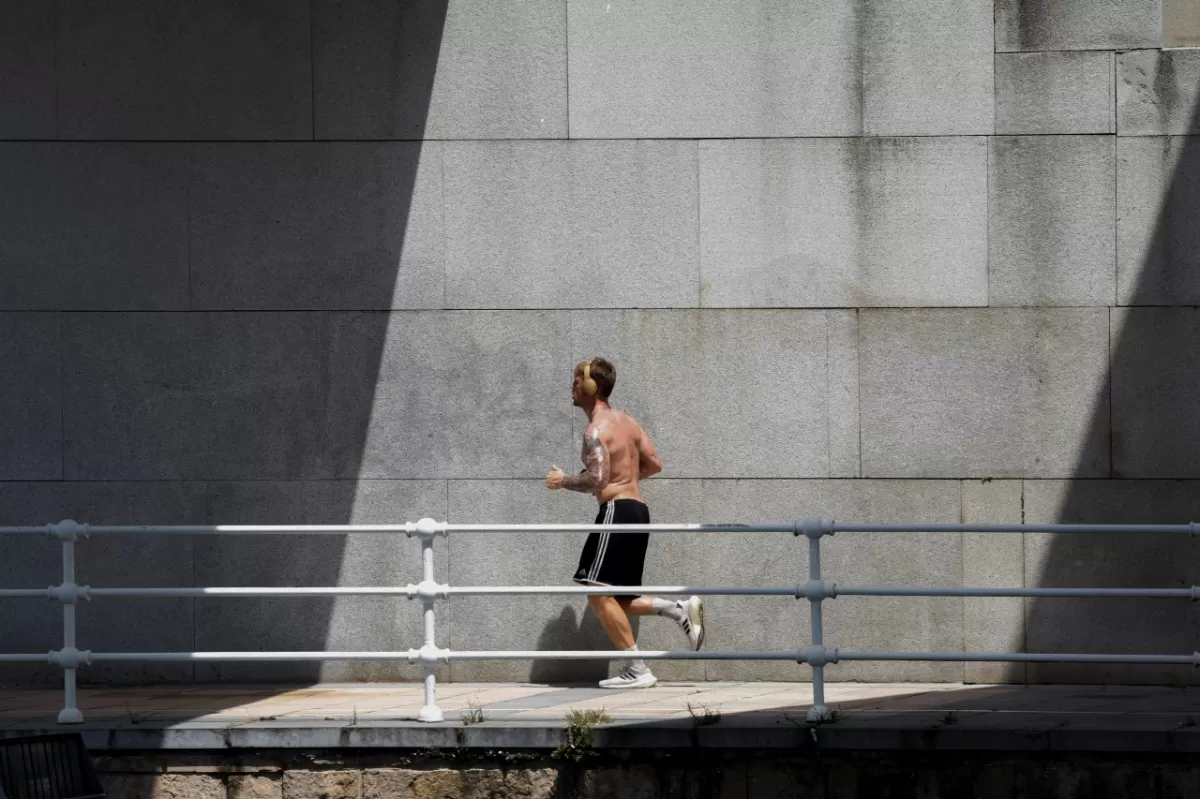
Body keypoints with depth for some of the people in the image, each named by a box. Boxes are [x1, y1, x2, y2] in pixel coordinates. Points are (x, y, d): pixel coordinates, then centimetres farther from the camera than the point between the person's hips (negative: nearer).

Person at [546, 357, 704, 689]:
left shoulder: (596, 431, -11)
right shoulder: (626, 421, 17)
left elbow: (596, 480, -21)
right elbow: (654, 464, 20)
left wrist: (563, 481, -4)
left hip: (616, 511, -10)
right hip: (638, 510, 10)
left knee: (599, 592, -10)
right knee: (617, 601, 13)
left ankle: (637, 670, -14)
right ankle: (680, 609, -1)